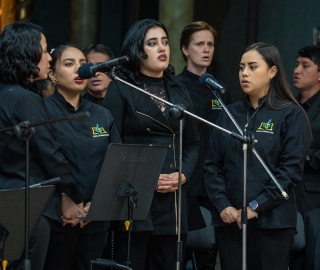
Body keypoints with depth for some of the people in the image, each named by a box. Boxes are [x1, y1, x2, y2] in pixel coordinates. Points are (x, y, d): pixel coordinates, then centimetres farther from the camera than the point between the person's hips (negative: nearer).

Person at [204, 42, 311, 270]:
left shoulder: (290, 115, -1)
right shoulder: (229, 115, 12)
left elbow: (291, 170, -9)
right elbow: (213, 165, 9)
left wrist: (256, 206, -14)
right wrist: (222, 205, -7)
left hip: (272, 222, -4)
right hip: (229, 220, 4)